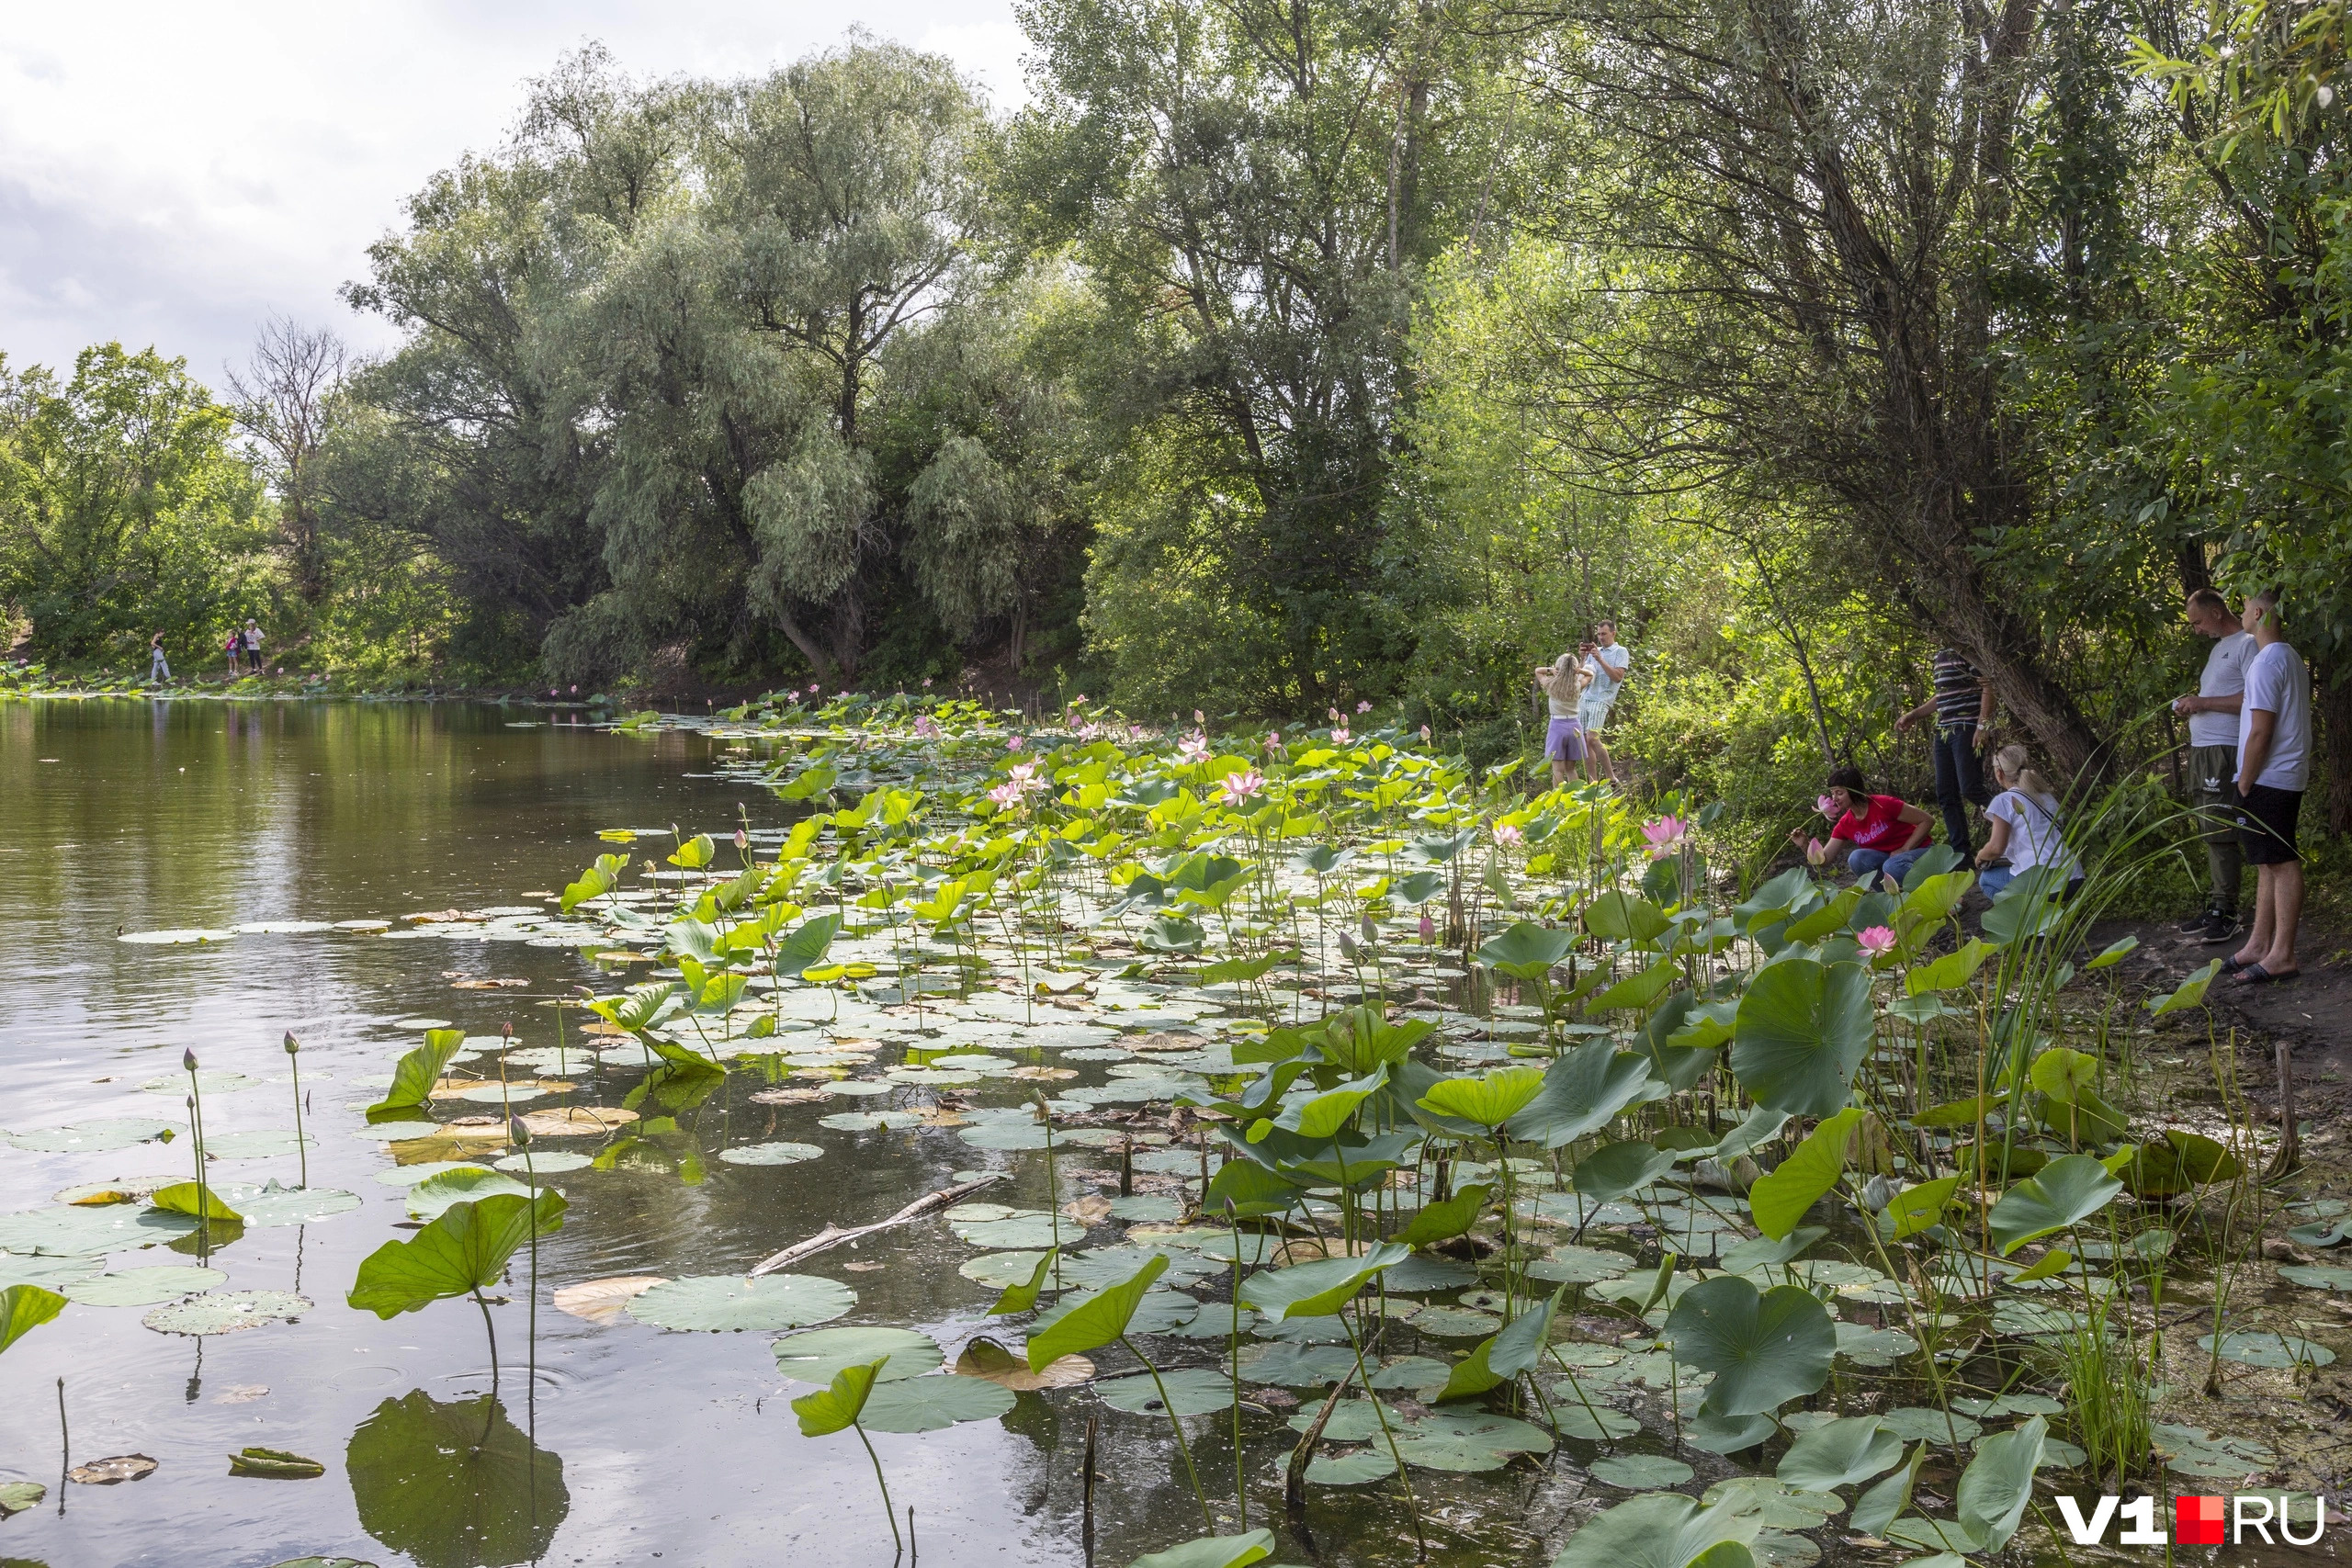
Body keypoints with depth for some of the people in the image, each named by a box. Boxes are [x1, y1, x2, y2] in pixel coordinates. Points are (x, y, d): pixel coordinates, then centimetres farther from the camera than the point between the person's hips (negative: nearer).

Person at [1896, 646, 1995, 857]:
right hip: (1944, 732, 9)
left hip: (1967, 729, -9)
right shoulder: (1940, 656, 17)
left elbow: (1987, 688, -12)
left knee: (1970, 788, -16)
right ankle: (1960, 854, 7)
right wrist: (1913, 715, 24)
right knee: (1946, 795, 4)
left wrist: (1982, 726, -19)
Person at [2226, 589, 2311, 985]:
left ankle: (2282, 956, -6)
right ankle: (2259, 946, 17)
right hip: (2285, 776, 10)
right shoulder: (2291, 657, 15)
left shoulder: (2267, 662, -17)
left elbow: (2260, 732, -20)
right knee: (2269, 862, 12)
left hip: (2268, 778, -10)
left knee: (2280, 862, -8)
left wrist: (2244, 785, -13)